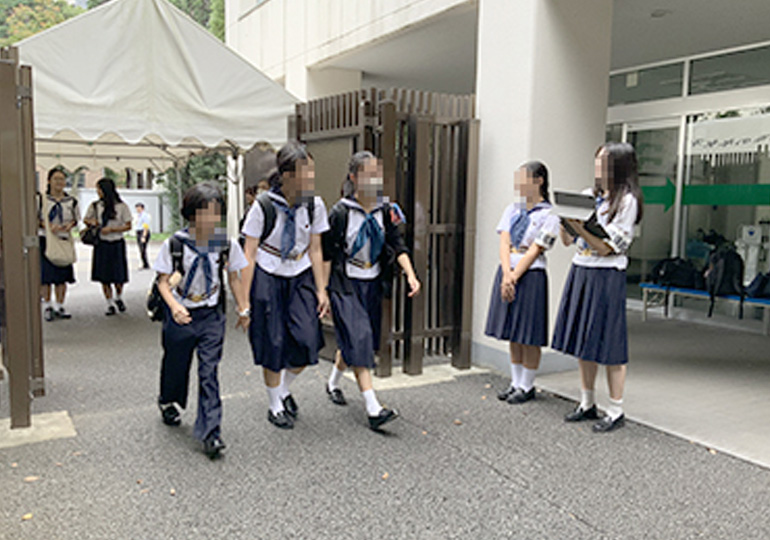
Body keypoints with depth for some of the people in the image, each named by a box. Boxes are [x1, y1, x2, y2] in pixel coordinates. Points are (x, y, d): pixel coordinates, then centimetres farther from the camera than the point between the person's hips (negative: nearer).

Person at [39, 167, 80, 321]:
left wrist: (70, 224, -7)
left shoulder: (71, 201, 7)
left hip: (64, 240, 3)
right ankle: (47, 306, 8)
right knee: (46, 275, -4)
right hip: (45, 240, -3)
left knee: (62, 275, 4)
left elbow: (76, 217, 16)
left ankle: (59, 306, 14)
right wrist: (48, 226, -19)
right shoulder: (41, 199, -2)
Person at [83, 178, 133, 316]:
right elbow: (85, 219, 18)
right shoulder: (95, 206, 5)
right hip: (101, 244, 2)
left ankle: (118, 298, 28)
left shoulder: (122, 206, -3)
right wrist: (91, 222, -5)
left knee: (119, 275, 0)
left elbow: (128, 226, -2)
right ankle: (110, 304, 11)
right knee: (104, 276, 0)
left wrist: (111, 229, -14)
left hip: (117, 244, -2)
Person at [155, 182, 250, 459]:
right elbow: (163, 281, -7)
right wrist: (174, 306, -24)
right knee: (176, 364, 19)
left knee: (209, 372, -5)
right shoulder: (174, 244, -13)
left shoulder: (227, 244, -7)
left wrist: (243, 310, 10)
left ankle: (210, 432, 0)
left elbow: (234, 278, 6)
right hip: (180, 316, 0)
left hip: (211, 315, 0)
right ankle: (168, 402, 50)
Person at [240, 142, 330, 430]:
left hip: (301, 277, 3)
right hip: (268, 278, -3)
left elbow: (315, 250, 2)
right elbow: (249, 255, -11)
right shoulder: (263, 207, -16)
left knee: (306, 341, -6)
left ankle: (285, 388, 25)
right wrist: (244, 299, -12)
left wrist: (321, 290, 1)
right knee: (273, 344, 2)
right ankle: (275, 406, 24)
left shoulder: (314, 205, -6)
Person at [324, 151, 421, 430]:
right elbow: (326, 253, -7)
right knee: (358, 339, -12)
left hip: (373, 284, 5)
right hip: (346, 285, -5)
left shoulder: (384, 210, 3)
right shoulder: (340, 212, -11)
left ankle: (333, 383, 41)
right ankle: (373, 409, -13)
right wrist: (323, 291, -6)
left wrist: (410, 275, -12)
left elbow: (397, 244, 2)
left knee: (352, 341, 15)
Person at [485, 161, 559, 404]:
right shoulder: (512, 209, 10)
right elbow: (504, 243, 1)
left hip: (530, 277, -6)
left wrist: (514, 277, -17)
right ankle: (515, 383, 24)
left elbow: (534, 251, -12)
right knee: (513, 336, 13)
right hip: (507, 275, 6)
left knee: (528, 337, 1)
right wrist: (506, 275, -13)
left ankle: (527, 386, 15)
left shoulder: (548, 215, -6)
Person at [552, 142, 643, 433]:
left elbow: (609, 248, -13)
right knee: (583, 343, 12)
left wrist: (581, 228, -21)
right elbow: (568, 240, 13)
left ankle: (616, 411, 10)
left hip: (606, 276, -7)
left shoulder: (627, 200, -7)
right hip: (580, 272, 7)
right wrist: (565, 219, -3)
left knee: (608, 345, -2)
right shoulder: (589, 196, 13)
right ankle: (587, 403, 24)